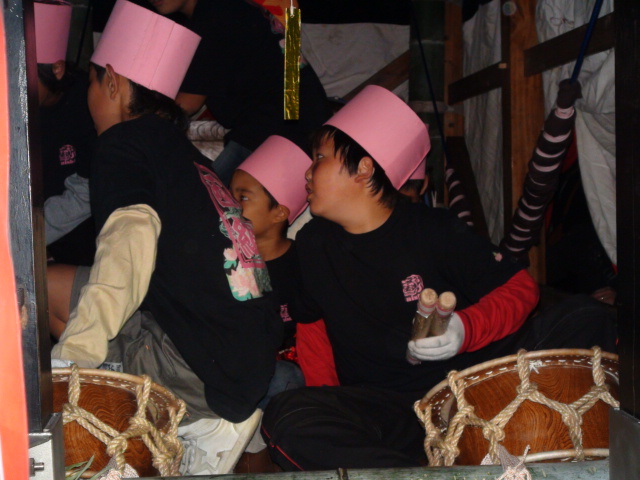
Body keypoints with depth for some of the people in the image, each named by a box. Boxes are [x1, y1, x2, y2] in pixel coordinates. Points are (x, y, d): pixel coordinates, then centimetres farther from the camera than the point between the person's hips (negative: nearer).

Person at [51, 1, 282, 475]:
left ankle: (204, 426, -6)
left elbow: (132, 235, -24)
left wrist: (64, 361, -27)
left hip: (204, 371, -8)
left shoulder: (124, 142, -3)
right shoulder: (187, 151, 21)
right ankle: (217, 418, 5)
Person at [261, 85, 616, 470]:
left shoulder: (433, 228, -2)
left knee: (588, 334, -21)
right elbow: (308, 318, 19)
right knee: (288, 417, -31)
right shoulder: (312, 246, 7)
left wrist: (466, 329, -19)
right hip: (387, 407, 1)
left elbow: (520, 286, 0)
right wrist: (323, 401, 4)